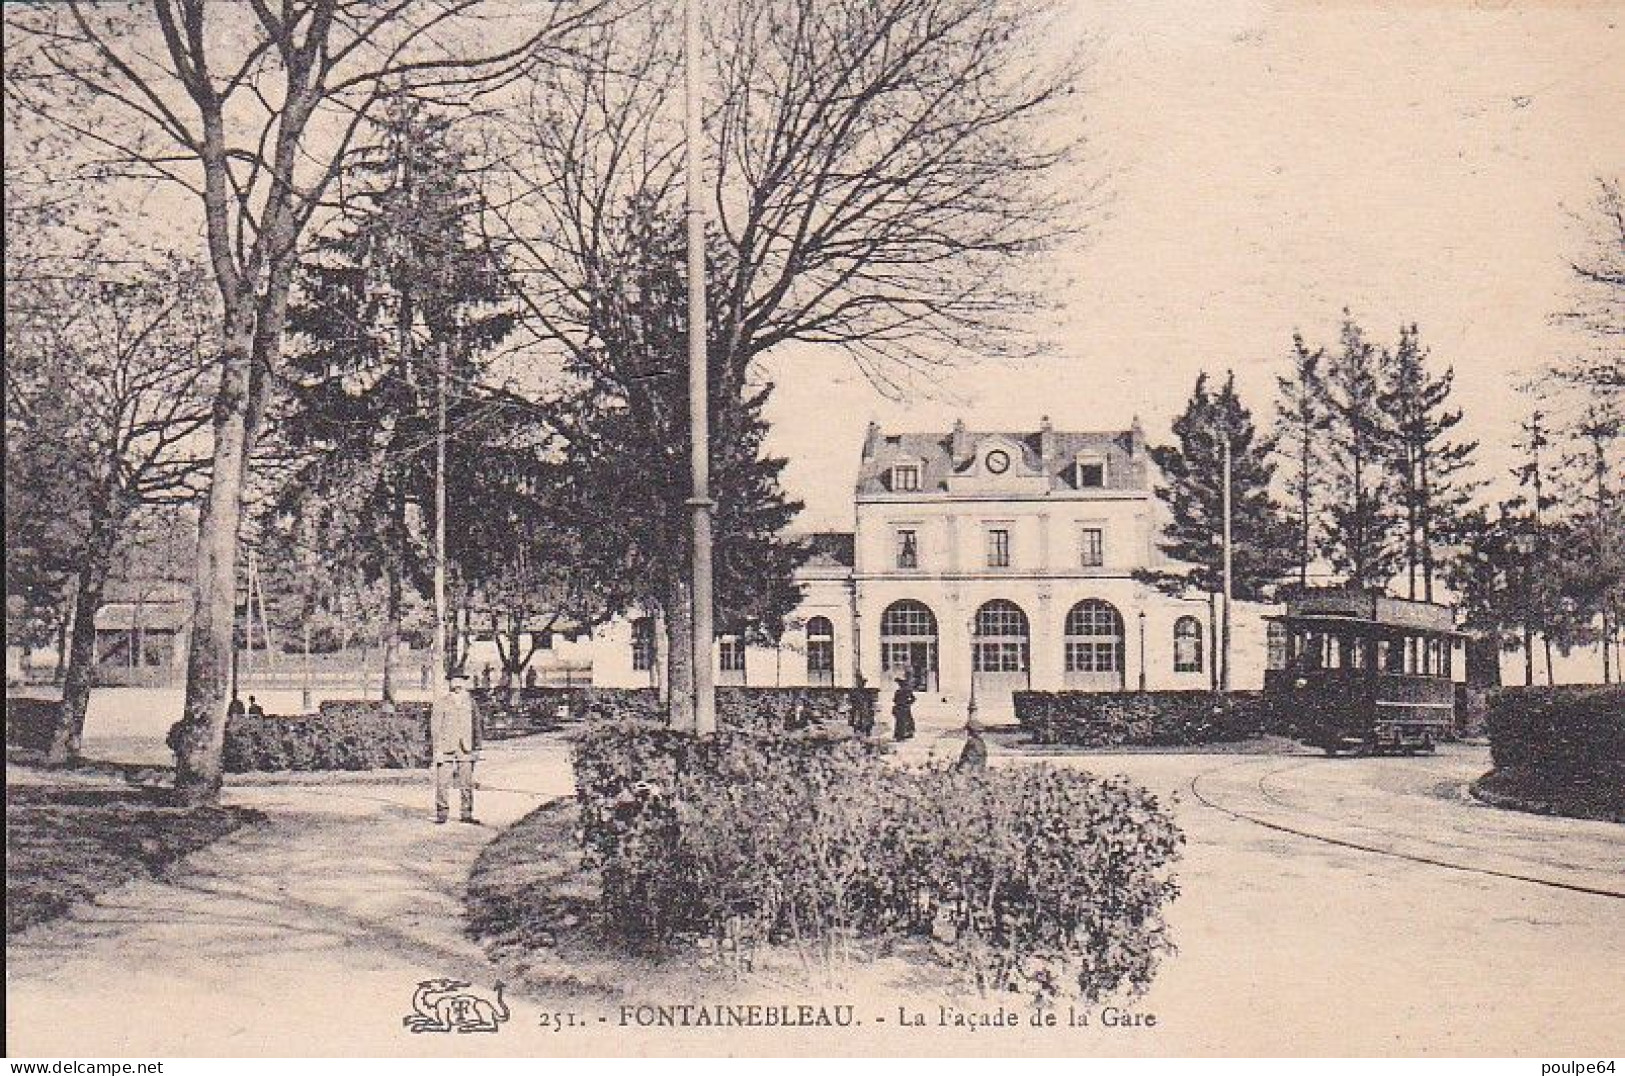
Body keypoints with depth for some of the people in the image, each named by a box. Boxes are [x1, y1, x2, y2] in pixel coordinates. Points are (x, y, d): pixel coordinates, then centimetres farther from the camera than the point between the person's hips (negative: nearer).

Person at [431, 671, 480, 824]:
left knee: (467, 783, 3)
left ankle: (466, 814, 10)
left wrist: (474, 747, 13)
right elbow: (435, 726, -2)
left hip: (465, 748, 3)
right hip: (445, 747, -3)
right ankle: (441, 813, 6)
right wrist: (436, 749, -7)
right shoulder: (441, 701, 0)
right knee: (443, 782, -4)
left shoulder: (469, 700, 11)